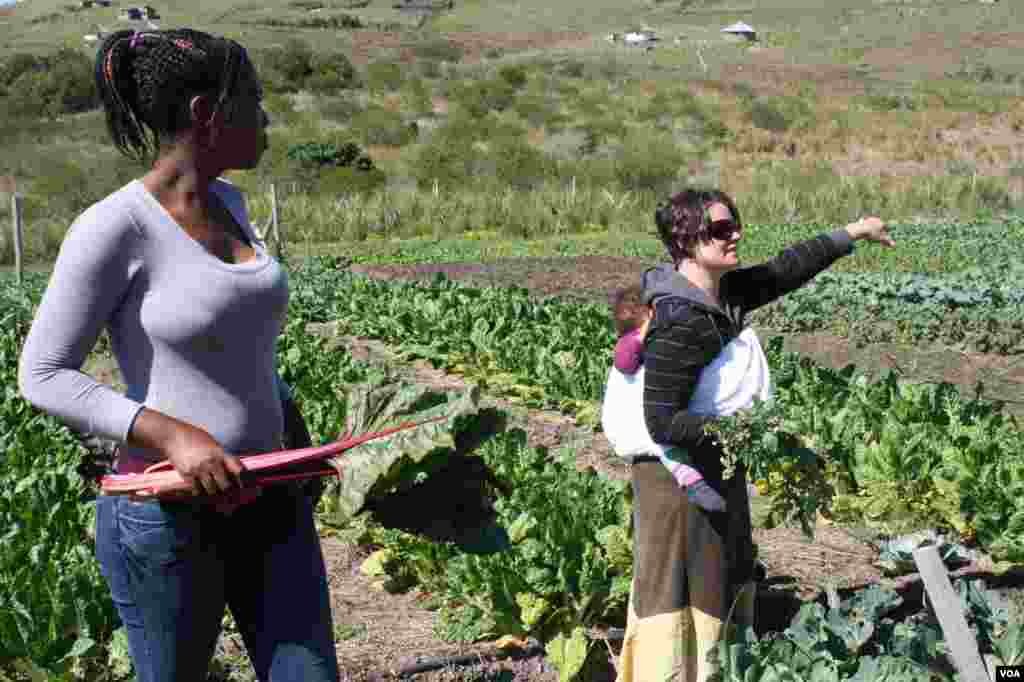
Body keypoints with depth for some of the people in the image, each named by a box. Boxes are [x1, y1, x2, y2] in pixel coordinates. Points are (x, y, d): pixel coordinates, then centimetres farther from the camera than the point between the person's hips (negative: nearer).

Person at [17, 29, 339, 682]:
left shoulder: (227, 204, 7)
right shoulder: (114, 227, -16)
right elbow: (43, 376, -13)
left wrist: (295, 430, 19)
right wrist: (172, 435, -24)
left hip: (271, 505, 7)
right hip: (169, 516, -6)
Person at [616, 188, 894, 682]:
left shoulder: (725, 294, -1)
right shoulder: (677, 323, -27)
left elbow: (784, 271, 17)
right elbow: (662, 423, -29)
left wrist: (850, 234, 23)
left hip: (715, 474, 9)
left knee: (724, 586, 22)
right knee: (675, 596, 4)